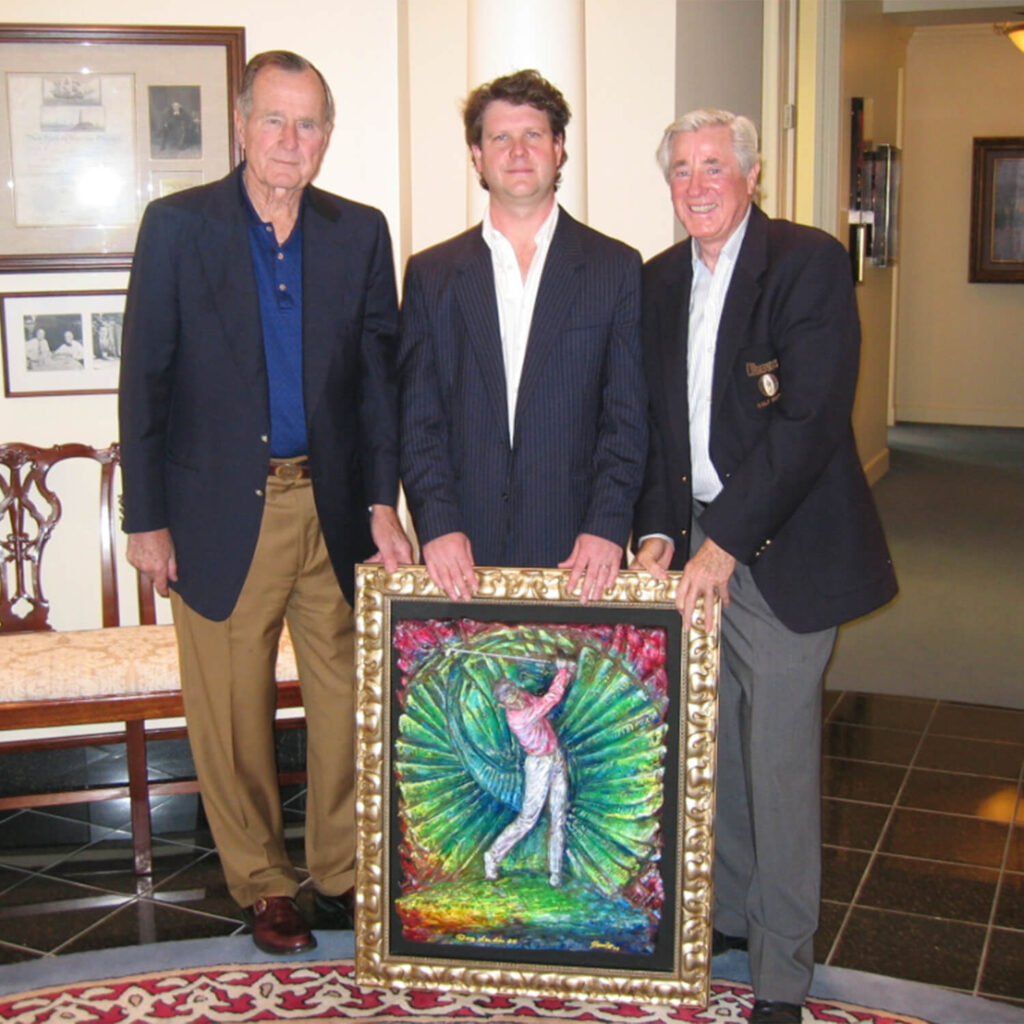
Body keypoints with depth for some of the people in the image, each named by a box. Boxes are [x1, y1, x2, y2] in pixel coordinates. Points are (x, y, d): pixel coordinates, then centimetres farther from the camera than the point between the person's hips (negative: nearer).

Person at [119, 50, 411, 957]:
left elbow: (380, 373, 6)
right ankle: (263, 884, 25)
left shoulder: (360, 233, 6)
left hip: (332, 504, 2)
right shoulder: (178, 226, -1)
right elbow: (145, 380, -1)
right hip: (221, 509, -2)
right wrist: (145, 517, -4)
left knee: (347, 703, 8)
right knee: (233, 713, 7)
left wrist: (382, 500, -3)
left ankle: (342, 873, 26)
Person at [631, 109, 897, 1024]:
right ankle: (729, 913, 33)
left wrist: (726, 540, -18)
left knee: (779, 759, 0)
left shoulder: (809, 263, -9)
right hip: (697, 543, 6)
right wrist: (658, 525, 1)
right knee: (715, 746, 14)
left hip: (779, 553, -6)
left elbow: (811, 423, -17)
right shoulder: (661, 280, 12)